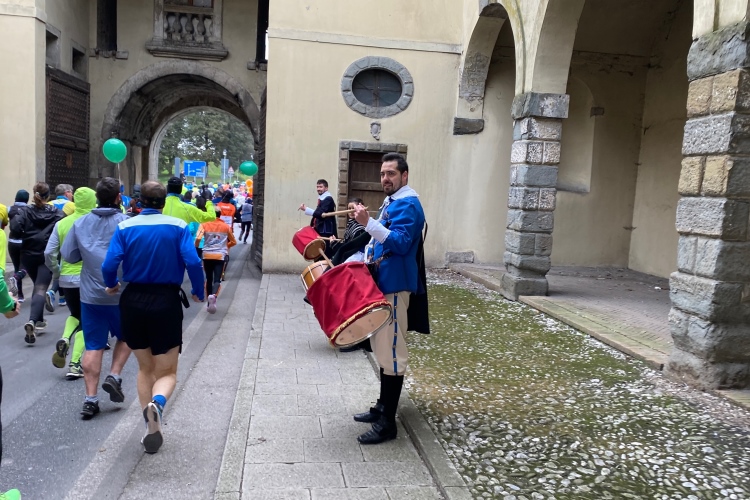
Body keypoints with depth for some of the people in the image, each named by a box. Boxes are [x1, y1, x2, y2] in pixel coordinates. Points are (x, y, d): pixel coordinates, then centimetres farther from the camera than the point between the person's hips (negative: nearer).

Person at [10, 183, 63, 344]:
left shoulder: (25, 211, 1)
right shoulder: (56, 212, -1)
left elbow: (15, 229, -14)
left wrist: (25, 236, 3)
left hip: (28, 255, 2)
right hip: (47, 256, -2)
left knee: (37, 286, 22)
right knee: (41, 289, -8)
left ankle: (39, 321, 29)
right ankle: (32, 321, -30)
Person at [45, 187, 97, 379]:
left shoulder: (62, 224, 1)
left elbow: (49, 253, 0)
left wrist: (57, 272, 14)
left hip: (67, 279, 3)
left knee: (75, 314, 27)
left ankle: (64, 339, -1)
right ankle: (75, 365, 4)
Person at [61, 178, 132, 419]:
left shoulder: (80, 223, 3)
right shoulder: (127, 223, -10)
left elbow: (68, 255, 6)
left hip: (90, 294, 3)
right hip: (121, 293, -3)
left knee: (93, 346, 8)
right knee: (126, 336, 21)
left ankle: (90, 398, 7)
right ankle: (114, 376, 7)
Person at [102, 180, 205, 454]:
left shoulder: (125, 227, -2)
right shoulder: (178, 226, -6)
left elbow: (109, 265, -10)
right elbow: (193, 262, -16)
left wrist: (112, 285, 12)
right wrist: (198, 293, 0)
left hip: (133, 301, 2)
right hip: (166, 302, -2)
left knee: (145, 368, 20)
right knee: (167, 372, 9)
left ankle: (151, 428, 17)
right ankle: (157, 402, -24)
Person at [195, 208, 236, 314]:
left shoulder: (204, 225, 3)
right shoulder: (226, 227, 9)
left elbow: (198, 238, -12)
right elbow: (233, 242, 17)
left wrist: (196, 248, 7)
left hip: (207, 255, 1)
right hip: (220, 256, -1)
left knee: (209, 279, 16)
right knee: (217, 280, -6)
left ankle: (209, 302, 23)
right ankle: (213, 295, -36)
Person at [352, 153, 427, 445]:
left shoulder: (407, 205, -13)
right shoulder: (391, 202, 18)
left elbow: (401, 243, -26)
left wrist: (368, 223, -33)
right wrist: (367, 258, 15)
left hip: (395, 286, -11)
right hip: (382, 282, 11)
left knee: (392, 351, -7)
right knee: (383, 349, 16)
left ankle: (388, 423, -2)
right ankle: (382, 406, 28)